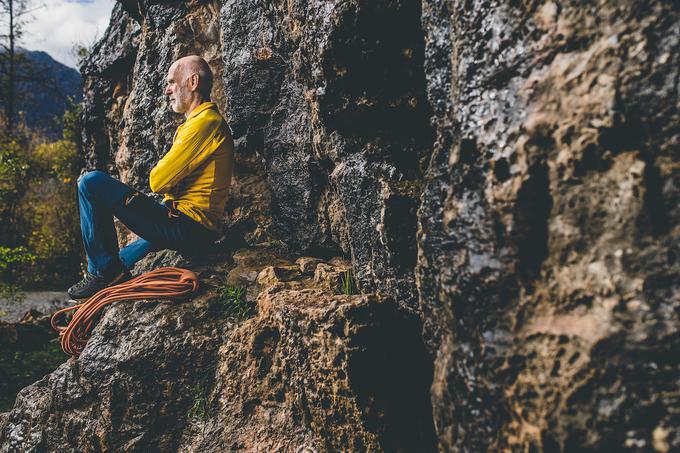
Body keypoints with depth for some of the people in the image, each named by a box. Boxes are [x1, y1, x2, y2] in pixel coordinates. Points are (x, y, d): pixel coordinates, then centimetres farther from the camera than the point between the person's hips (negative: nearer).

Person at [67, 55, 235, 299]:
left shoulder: (204, 122, -15)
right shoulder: (212, 121, 20)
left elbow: (159, 181, -17)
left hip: (184, 225, -11)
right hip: (200, 231, 11)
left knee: (91, 183, -9)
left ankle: (105, 271, -3)